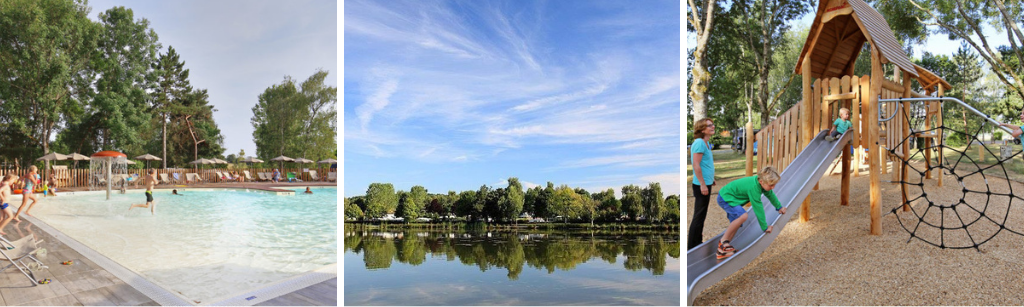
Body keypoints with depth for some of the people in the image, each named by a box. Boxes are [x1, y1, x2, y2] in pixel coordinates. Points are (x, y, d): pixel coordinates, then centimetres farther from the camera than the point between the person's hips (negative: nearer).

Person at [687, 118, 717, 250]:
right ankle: (692, 246, 3)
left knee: (701, 215, 17)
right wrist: (703, 184, -22)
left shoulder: (706, 143, 13)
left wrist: (711, 179, 23)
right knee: (699, 216, -4)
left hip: (706, 184, 10)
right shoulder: (699, 143, -17)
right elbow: (696, 165, -22)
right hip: (701, 185, -10)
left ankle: (697, 242, 27)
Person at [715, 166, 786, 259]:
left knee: (736, 225, 6)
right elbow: (758, 208, -25)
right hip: (725, 198, -10)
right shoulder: (753, 188, -32)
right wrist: (765, 227, -16)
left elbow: (770, 195, 18)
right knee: (742, 216, -28)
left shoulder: (762, 183, -4)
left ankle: (722, 250, 7)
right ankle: (723, 241, -18)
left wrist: (779, 207, 32)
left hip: (731, 198, 10)